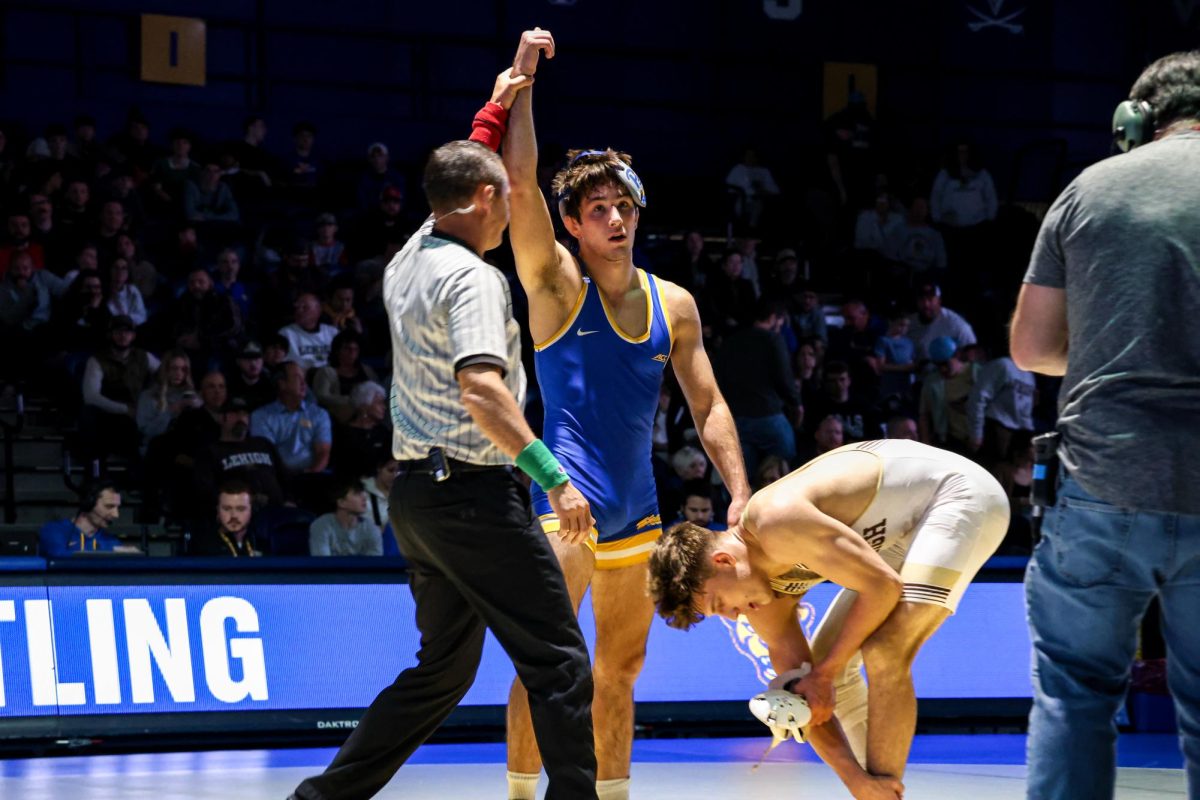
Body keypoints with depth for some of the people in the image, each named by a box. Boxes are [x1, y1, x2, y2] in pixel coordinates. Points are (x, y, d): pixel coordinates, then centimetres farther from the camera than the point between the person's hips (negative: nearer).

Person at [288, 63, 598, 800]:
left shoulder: (409, 262, 12)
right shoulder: (472, 277, -14)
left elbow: (461, 173, 31)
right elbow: (481, 386, -27)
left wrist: (498, 107, 34)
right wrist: (553, 475, -29)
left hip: (418, 491, 9)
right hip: (474, 491, -9)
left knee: (443, 668, 16)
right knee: (558, 661, -4)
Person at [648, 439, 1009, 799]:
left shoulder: (776, 523, -30)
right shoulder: (765, 593, -2)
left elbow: (883, 586, -29)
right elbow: (802, 693, -2)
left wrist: (825, 672, -17)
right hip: (904, 529, 10)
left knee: (884, 652, -25)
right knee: (825, 661, 11)